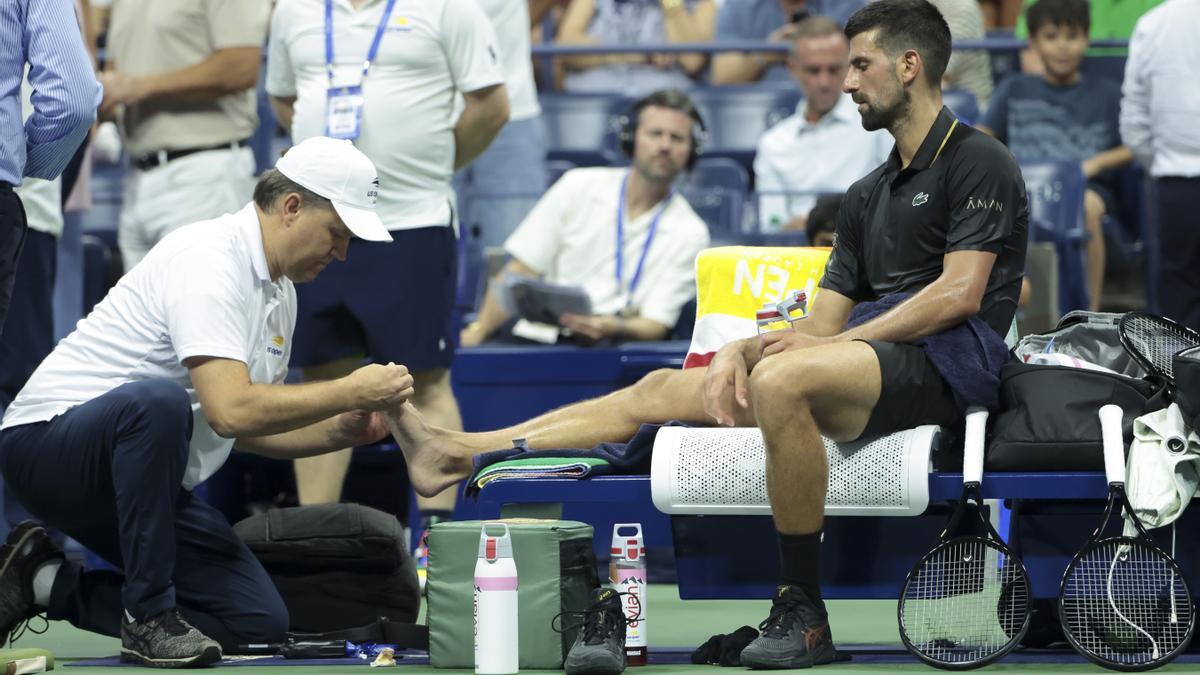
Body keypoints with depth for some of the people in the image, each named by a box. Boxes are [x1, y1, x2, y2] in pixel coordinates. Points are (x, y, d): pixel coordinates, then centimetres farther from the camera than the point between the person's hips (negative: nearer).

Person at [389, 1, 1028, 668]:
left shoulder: (978, 162, -2)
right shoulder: (867, 195, 25)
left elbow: (959, 294, -13)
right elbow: (823, 323, 19)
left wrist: (842, 340, -15)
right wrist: (741, 351, 0)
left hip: (944, 361, -9)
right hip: (869, 360, 9)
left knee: (781, 379, -37)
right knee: (663, 388, 2)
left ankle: (804, 618, -32)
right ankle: (456, 453, -2)